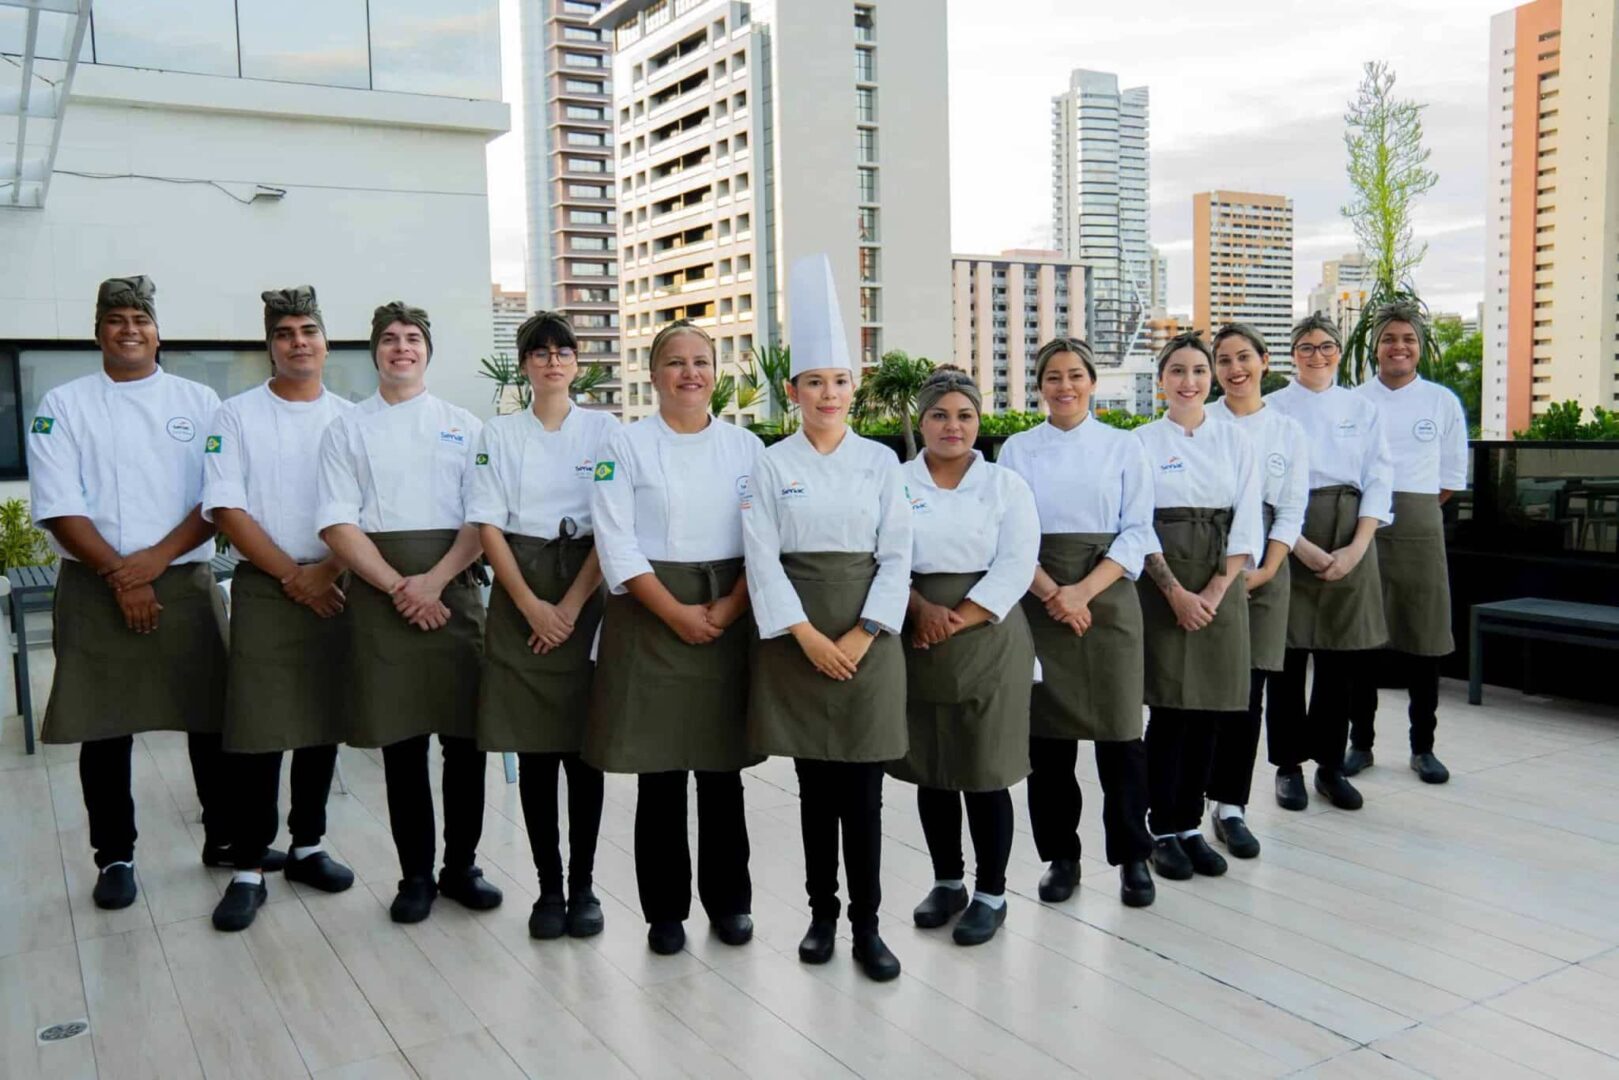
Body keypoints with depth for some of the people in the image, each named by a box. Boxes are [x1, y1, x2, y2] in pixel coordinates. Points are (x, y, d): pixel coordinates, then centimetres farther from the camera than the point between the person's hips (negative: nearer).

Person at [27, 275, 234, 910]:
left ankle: (224, 838, 20)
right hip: (96, 590, 0)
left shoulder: (199, 402, 7)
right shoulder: (63, 406, 4)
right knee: (104, 731, 5)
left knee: (211, 720, 4)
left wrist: (156, 558, -12)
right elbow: (59, 507, -4)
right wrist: (119, 576, -12)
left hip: (186, 584, 1)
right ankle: (114, 858, 19)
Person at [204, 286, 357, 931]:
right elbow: (226, 509, -5)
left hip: (335, 589, 3)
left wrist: (327, 569, -12)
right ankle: (249, 871, 4)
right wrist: (293, 575, -11)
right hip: (263, 590, -2)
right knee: (256, 733, -4)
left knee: (323, 727, 9)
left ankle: (307, 847, 23)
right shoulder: (237, 417, 2)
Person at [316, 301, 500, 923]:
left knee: (465, 736, 2)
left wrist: (434, 581, -12)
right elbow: (337, 525, 0)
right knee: (401, 740, 5)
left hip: (454, 588, 1)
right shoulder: (348, 430, 9)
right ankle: (415, 873, 17)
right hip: (380, 592, 0)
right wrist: (399, 587, -11)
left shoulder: (464, 426, 11)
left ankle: (461, 865, 18)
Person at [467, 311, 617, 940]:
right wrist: (531, 605, -10)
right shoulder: (499, 434, 6)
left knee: (584, 747, 3)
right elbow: (488, 525, 0)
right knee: (533, 751, 3)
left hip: (587, 595, -1)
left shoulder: (604, 430, 3)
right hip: (520, 596, 1)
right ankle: (548, 887, 14)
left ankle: (583, 885, 14)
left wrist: (571, 606, -11)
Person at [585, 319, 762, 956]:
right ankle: (665, 910, 19)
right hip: (652, 620, -2)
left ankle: (729, 902, 24)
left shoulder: (746, 446, 7)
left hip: (731, 618, 2)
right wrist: (677, 613, -15)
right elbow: (617, 544, -8)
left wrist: (729, 608, -11)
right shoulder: (627, 446, 0)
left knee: (722, 769, 9)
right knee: (658, 773, 3)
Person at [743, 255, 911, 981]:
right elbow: (762, 559, -5)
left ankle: (866, 924, 12)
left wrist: (861, 636, -11)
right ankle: (821, 913, 22)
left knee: (862, 786, 2)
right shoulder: (772, 465, 1)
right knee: (815, 784, 8)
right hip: (797, 636, 0)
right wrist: (808, 636, -13)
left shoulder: (882, 462, 3)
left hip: (867, 635, 0)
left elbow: (895, 556, -1)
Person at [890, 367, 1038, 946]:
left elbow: (1015, 568, -6)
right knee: (930, 769, 11)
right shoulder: (896, 483, 6)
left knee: (985, 772, 2)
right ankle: (947, 881, 28)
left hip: (987, 637, -2)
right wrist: (921, 610, -16)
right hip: (916, 643, 2)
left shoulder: (1006, 485, 2)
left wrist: (954, 623, -14)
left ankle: (991, 893, 18)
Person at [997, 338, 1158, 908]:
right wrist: (1052, 594, -13)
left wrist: (1083, 591, -13)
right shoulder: (1017, 450, 6)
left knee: (1118, 731, 0)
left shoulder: (1123, 447, 4)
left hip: (1108, 598, 0)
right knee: (1047, 732, 3)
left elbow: (1137, 532, -1)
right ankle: (1060, 855, 18)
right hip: (1039, 601, 1)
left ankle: (1133, 856, 16)